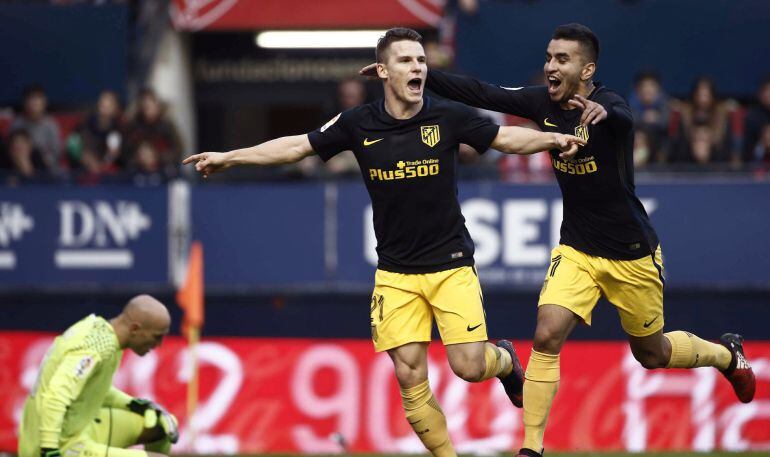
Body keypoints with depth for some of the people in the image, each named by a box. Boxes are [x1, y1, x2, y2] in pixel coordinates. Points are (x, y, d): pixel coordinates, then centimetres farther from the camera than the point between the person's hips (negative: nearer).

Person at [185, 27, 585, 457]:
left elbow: (506, 138, 0)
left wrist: (553, 139, -18)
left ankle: (505, 359, 27)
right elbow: (297, 145, 6)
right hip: (396, 272, 2)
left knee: (469, 365, -9)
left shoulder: (448, 116, -7)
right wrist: (228, 157, 4)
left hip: (451, 263, -1)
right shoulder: (358, 124, -3)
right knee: (410, 377, -6)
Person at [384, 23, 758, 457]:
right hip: (576, 251, 4)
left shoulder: (609, 104, -24)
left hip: (632, 255, -4)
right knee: (546, 337, -17)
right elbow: (480, 94, -7)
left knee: (652, 354, 14)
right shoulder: (544, 102, -7)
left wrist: (603, 112, -72)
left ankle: (727, 354, 45)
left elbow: (623, 119, -48)